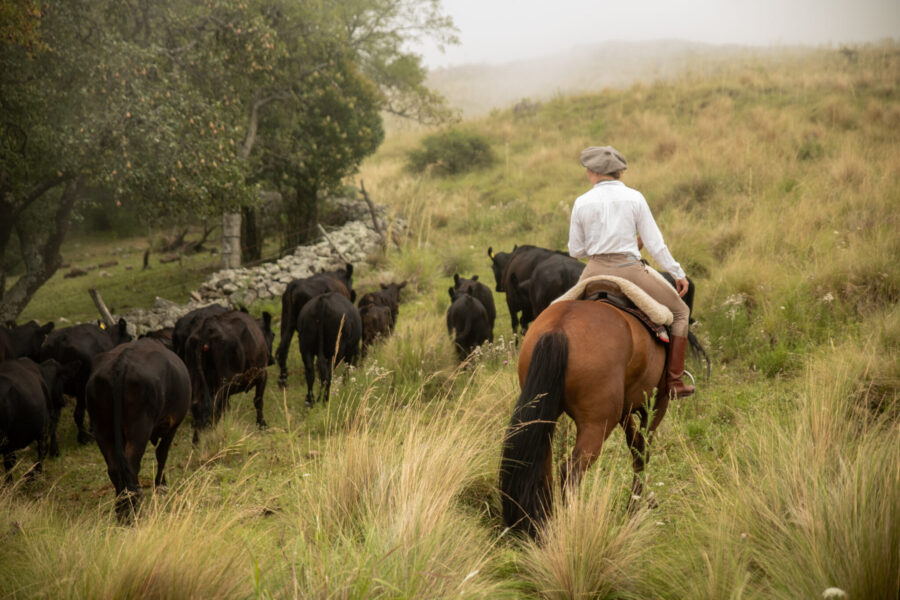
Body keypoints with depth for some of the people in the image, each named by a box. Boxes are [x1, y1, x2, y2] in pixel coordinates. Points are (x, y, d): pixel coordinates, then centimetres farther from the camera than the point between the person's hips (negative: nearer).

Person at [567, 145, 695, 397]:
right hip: (630, 271, -2)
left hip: (595, 273, 2)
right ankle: (674, 380, 10)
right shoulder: (634, 198, -2)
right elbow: (654, 243, -2)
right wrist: (678, 273, 7)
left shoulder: (582, 202, 0)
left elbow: (575, 250, 6)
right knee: (680, 312, 16)